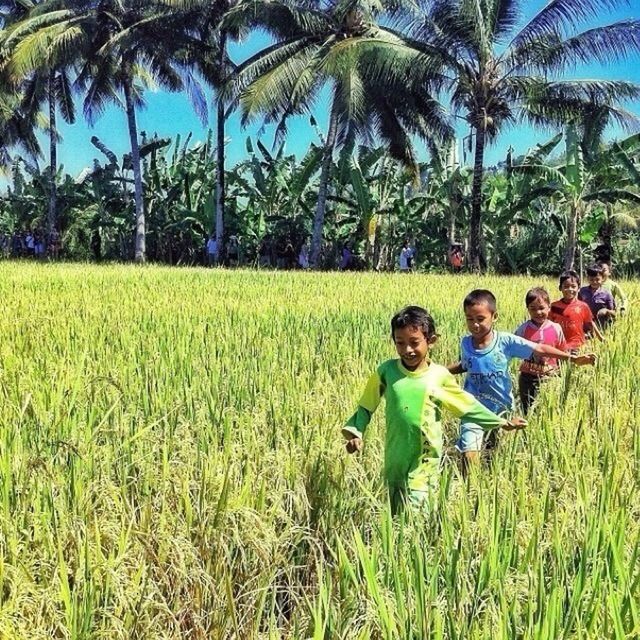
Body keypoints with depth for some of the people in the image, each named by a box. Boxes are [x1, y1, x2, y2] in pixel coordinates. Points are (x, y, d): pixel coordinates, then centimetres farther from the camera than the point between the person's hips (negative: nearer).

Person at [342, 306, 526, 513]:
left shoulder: (440, 375, -4)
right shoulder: (386, 371, -5)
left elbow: (467, 405, 8)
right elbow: (367, 405, 6)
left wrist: (501, 422, 10)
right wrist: (355, 433, -6)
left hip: (426, 459, -1)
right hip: (395, 457, 2)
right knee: (397, 514, 11)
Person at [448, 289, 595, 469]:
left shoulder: (505, 341, -14)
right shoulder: (465, 344, -7)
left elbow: (539, 350, -11)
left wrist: (573, 358, -14)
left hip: (502, 409, 0)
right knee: (469, 453, -12)